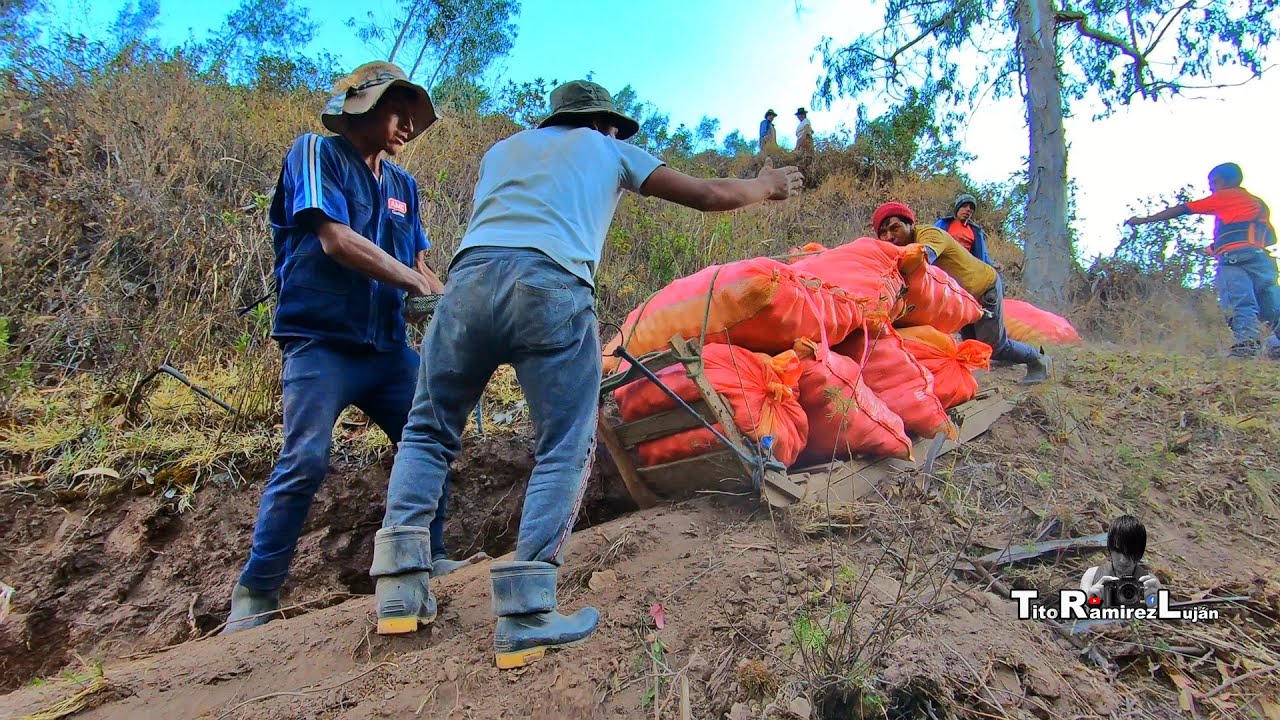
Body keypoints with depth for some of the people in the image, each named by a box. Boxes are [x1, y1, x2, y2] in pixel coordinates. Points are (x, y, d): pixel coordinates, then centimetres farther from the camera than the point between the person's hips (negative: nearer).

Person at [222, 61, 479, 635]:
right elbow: (335, 241, -15)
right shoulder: (318, 153, -2)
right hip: (322, 341, -7)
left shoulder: (402, 185, 18)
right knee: (305, 460, -15)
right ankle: (255, 594, -2)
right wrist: (422, 285, -14)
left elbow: (416, 265, 16)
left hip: (388, 346, 7)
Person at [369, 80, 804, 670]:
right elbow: (711, 196, 29)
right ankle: (525, 615, -7)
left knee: (427, 432, 16)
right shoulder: (609, 150, 27)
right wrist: (768, 185, 47)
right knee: (565, 452, 2)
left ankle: (401, 585, 6)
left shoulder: (504, 147, 34)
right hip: (551, 288, -3)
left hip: (470, 274, 4)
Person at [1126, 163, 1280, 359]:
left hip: (1235, 254, -6)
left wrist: (1144, 220, 18)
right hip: (1263, 257, 6)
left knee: (1240, 302, -18)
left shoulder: (1225, 196, 16)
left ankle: (1245, 342, -33)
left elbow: (1182, 210, 15)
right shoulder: (1258, 202, 34)